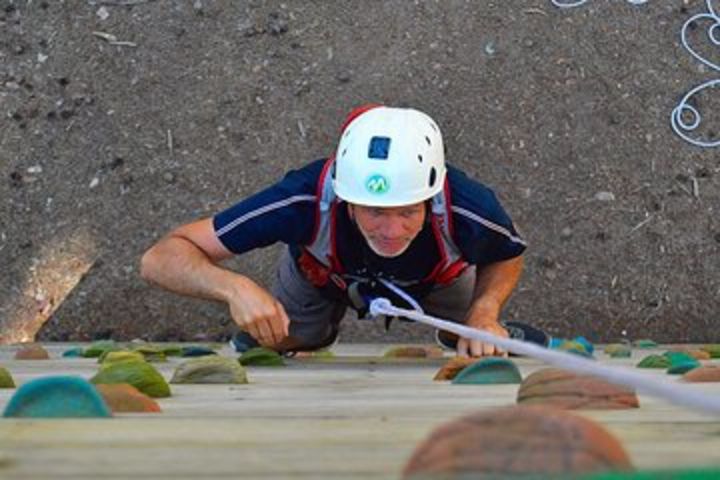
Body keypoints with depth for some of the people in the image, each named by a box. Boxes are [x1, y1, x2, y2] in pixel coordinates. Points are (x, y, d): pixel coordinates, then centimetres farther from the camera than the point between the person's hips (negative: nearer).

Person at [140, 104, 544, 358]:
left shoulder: (468, 210, -43)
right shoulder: (306, 199, -48)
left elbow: (508, 257, -15)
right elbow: (160, 259, -44)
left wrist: (485, 314, -35)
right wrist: (234, 287, -63)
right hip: (320, 276, 0)